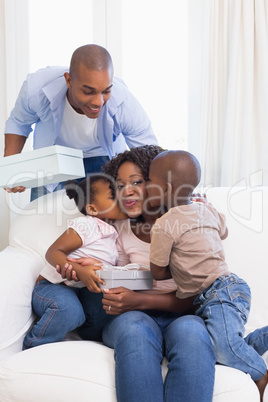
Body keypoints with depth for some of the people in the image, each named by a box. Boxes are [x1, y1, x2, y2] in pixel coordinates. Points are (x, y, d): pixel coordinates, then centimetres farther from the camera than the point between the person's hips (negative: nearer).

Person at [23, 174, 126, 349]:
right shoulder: (86, 225, -12)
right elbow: (53, 252, -18)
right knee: (68, 309, -38)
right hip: (52, 286, -8)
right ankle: (31, 349, -15)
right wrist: (80, 270, -35)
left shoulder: (113, 233, 13)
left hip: (80, 291, 8)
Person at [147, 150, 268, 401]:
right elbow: (223, 232, 34)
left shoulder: (164, 226, -11)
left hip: (220, 294, -10)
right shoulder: (207, 209, 11)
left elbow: (158, 273, 0)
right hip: (226, 287, 10)